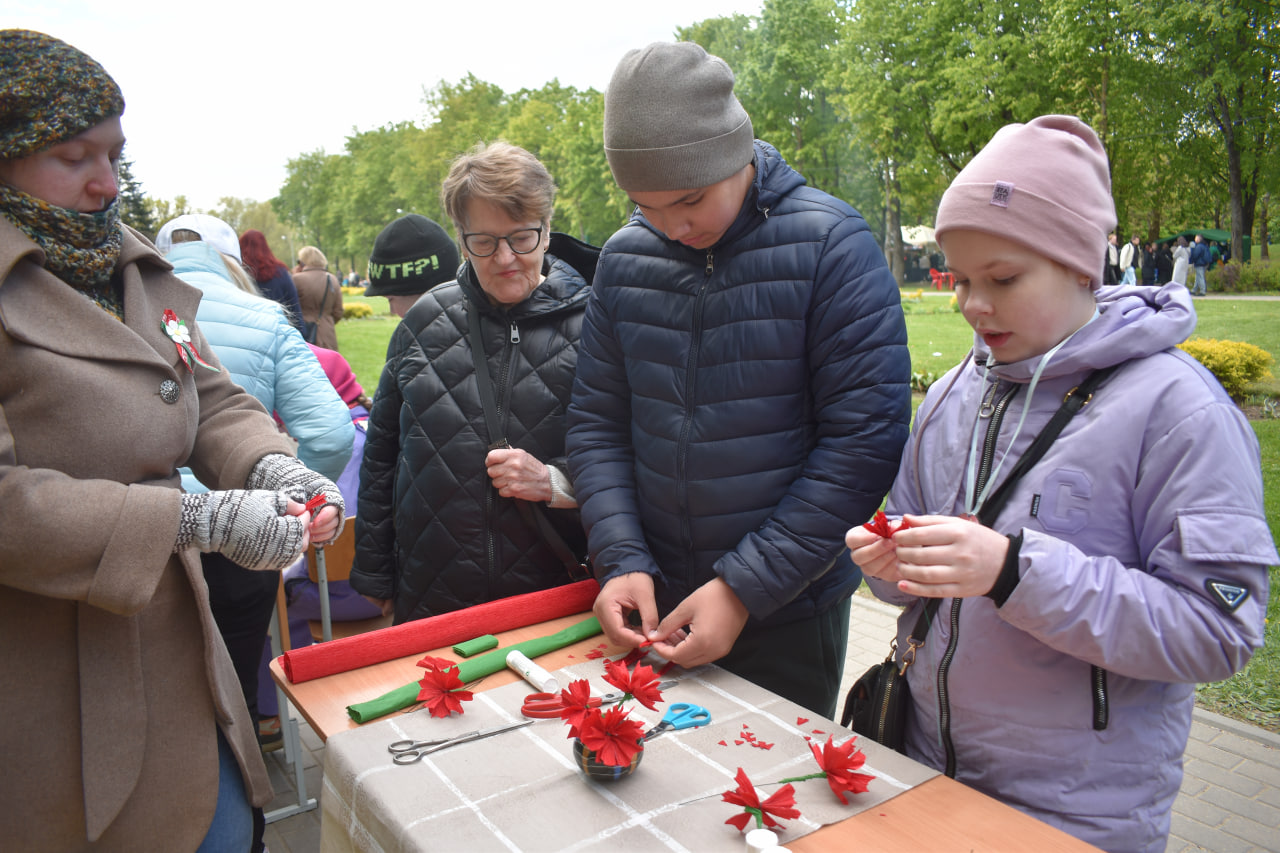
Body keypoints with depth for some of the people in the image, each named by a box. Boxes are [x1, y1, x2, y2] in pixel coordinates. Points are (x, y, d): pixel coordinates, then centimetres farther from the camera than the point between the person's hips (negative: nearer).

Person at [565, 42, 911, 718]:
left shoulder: (829, 243, -14)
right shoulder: (624, 257, -1)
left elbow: (866, 439, -17)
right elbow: (597, 422, 3)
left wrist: (745, 587, -19)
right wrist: (622, 561, -10)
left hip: (788, 612, -3)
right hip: (658, 607, 4)